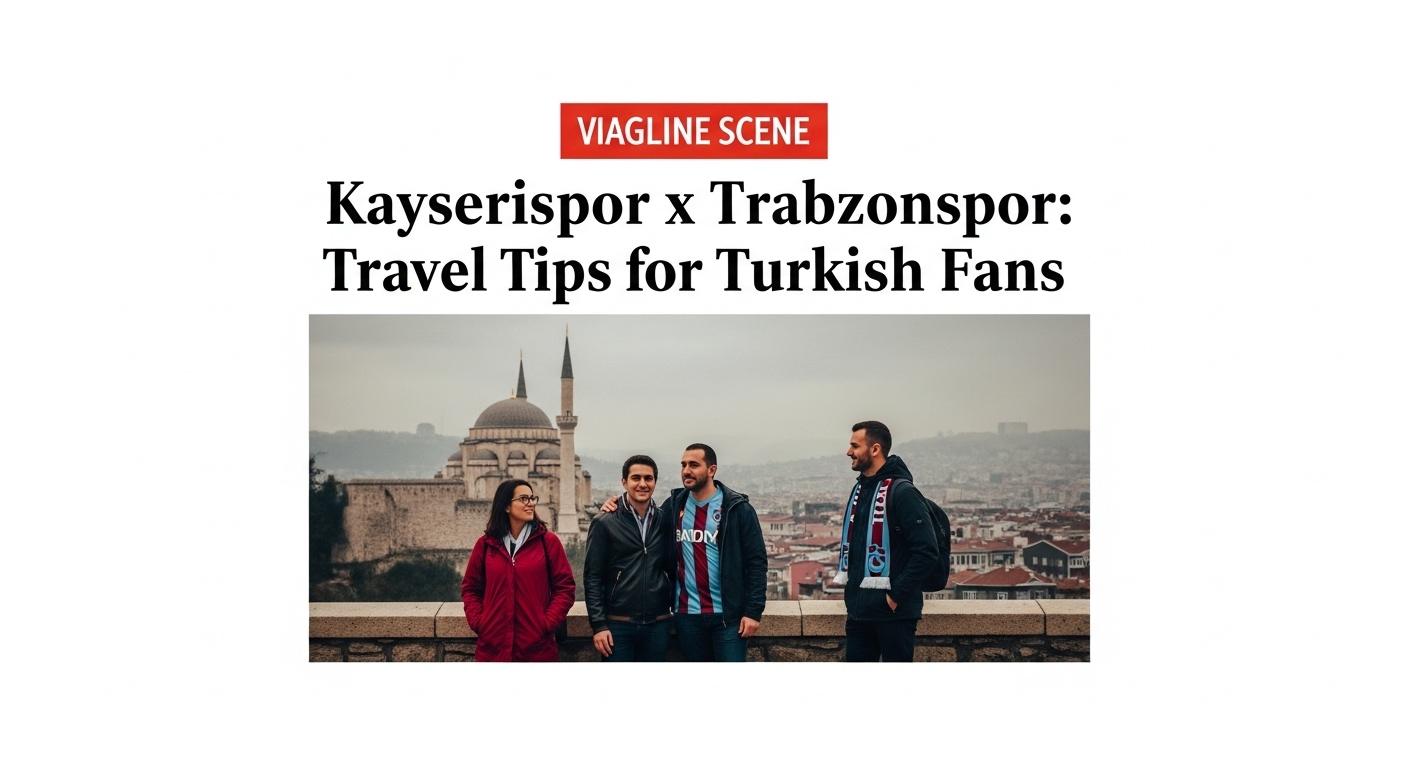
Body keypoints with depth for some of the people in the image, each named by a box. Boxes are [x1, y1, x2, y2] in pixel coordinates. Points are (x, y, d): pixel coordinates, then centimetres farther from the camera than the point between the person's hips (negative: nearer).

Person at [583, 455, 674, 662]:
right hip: (618, 624, -3)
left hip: (657, 624, 3)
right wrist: (598, 625, -10)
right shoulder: (605, 523, -2)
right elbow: (592, 577, -4)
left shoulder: (664, 522, 7)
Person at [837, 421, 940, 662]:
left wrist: (897, 594, -18)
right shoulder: (861, 488, 13)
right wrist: (849, 581, 13)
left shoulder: (901, 491, -14)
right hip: (858, 610, 8)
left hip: (893, 611, -8)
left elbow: (927, 551, -20)